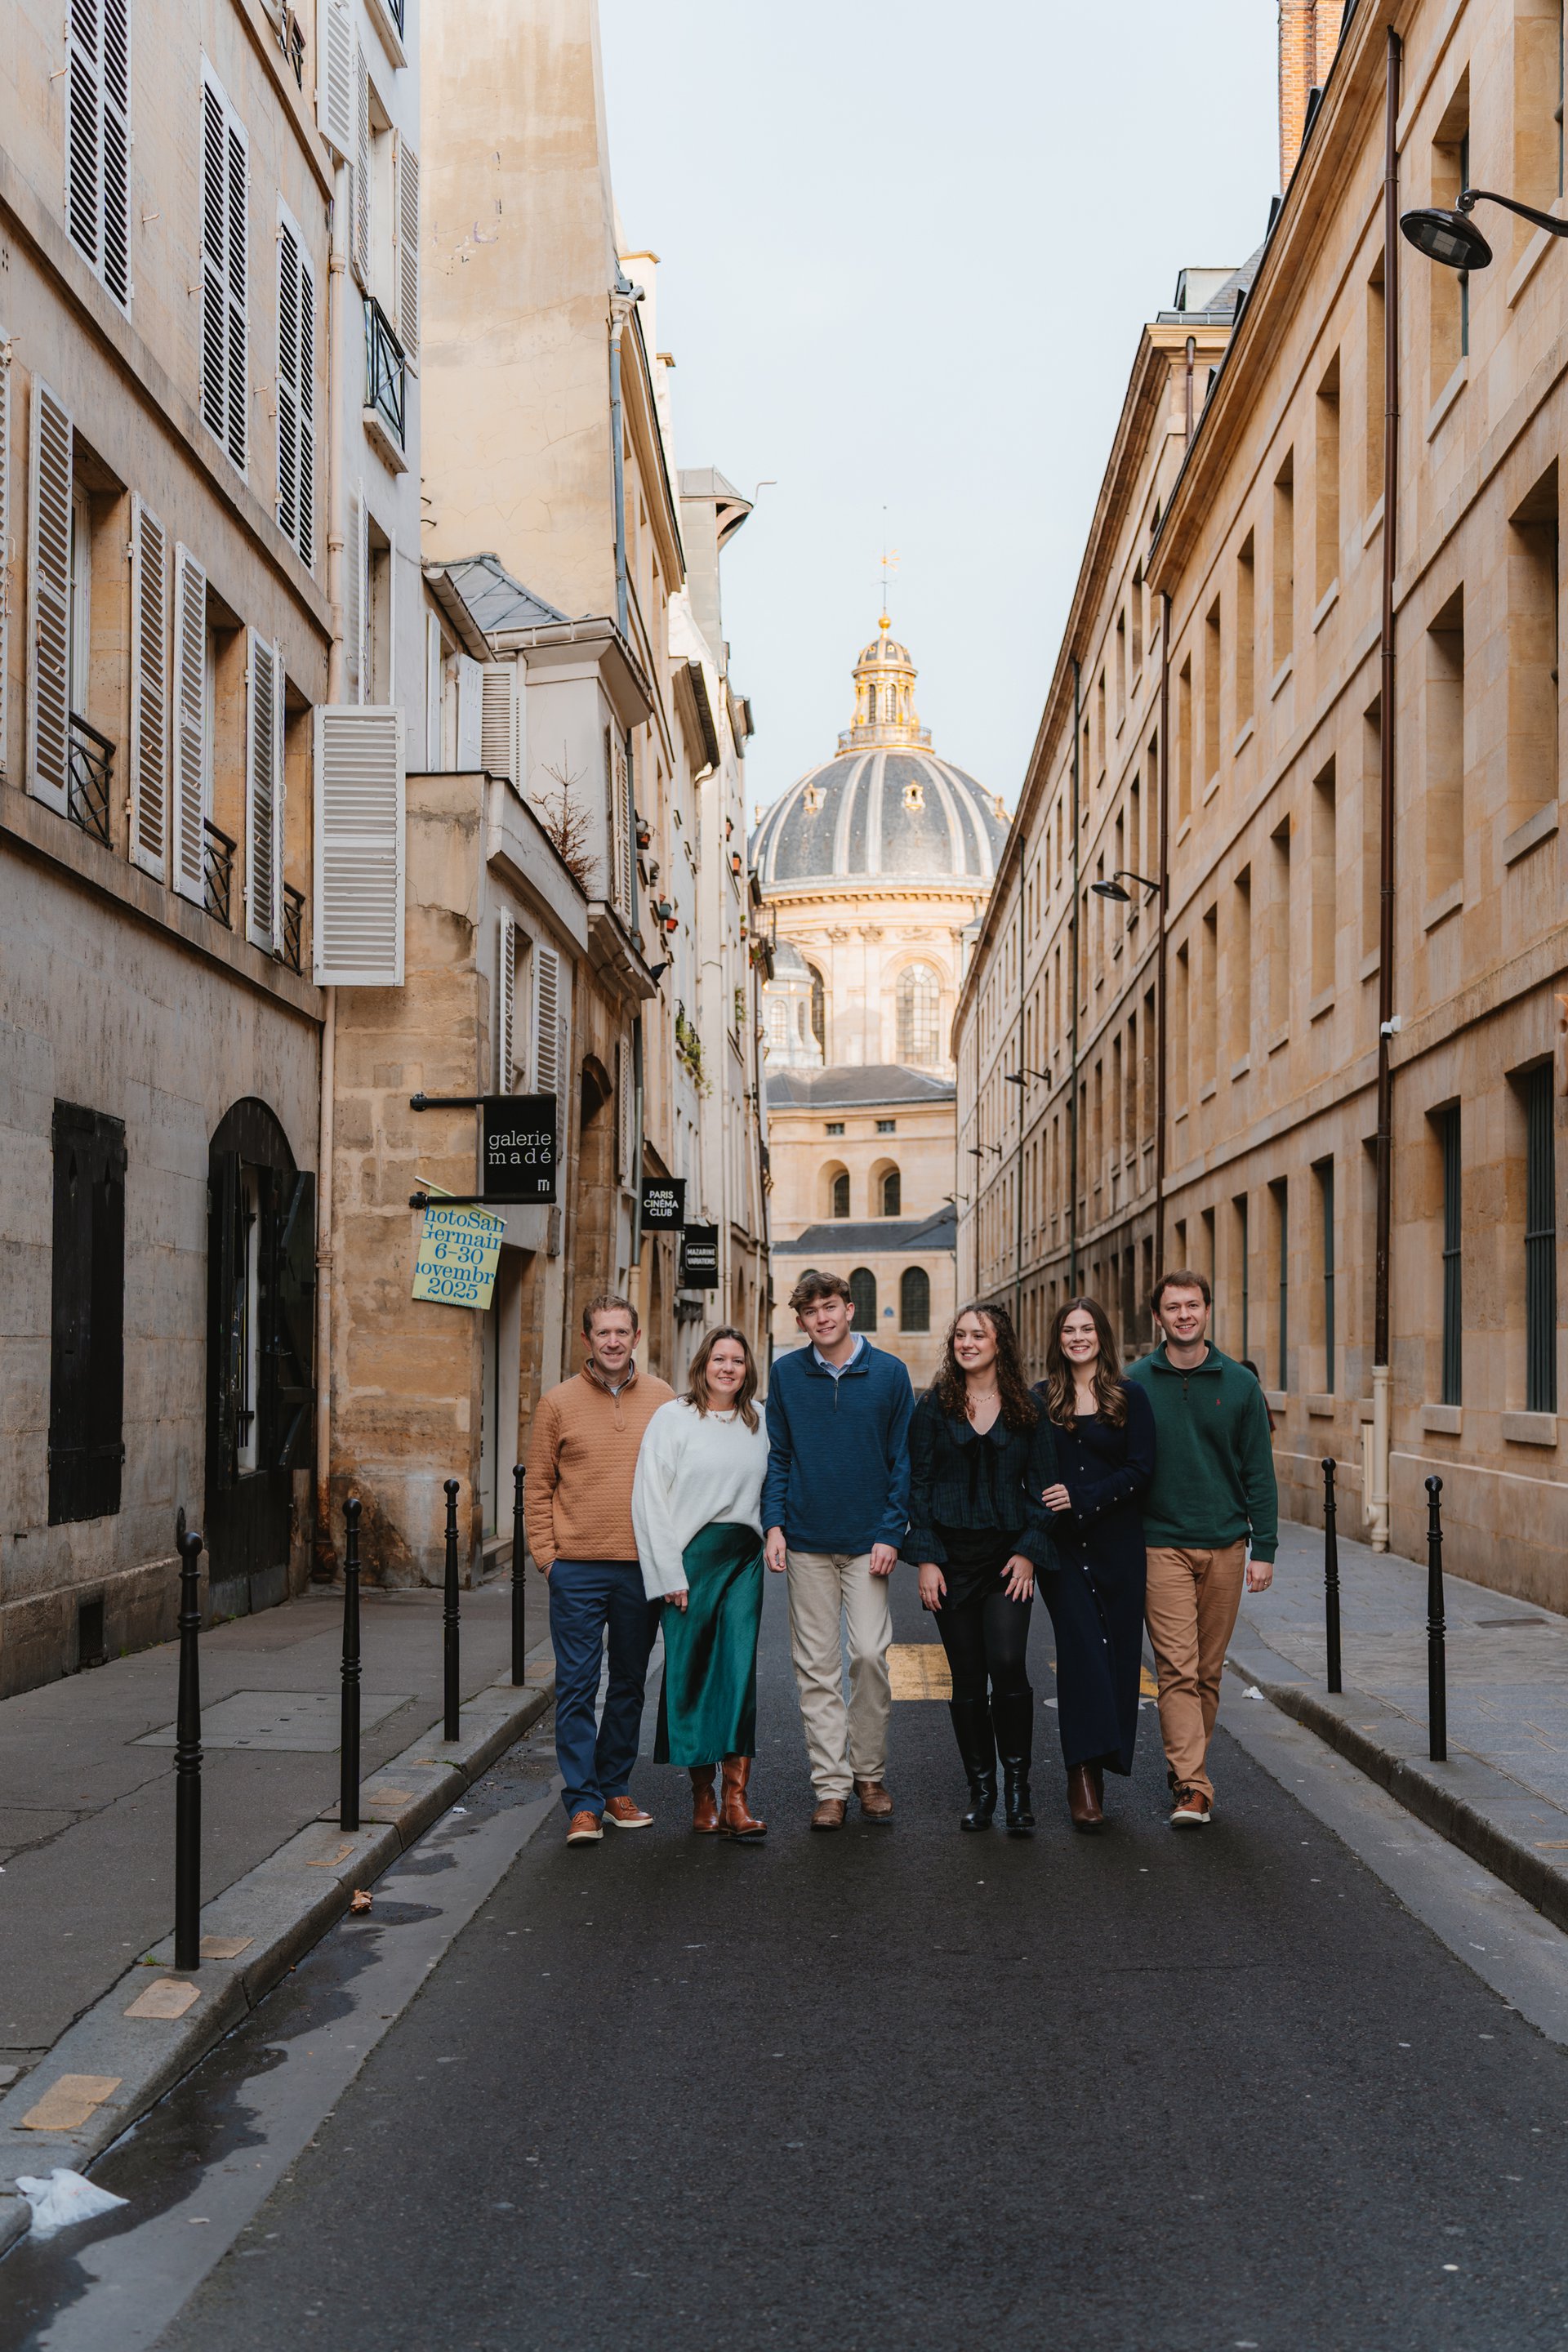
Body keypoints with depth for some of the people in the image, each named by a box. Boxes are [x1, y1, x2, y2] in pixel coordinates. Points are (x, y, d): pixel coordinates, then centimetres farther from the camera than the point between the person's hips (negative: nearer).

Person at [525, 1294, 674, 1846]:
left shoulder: (663, 1401, 5)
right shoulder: (559, 1403, 1)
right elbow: (538, 1486, 4)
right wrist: (546, 1555, -3)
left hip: (643, 1569, 2)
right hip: (577, 1571, -2)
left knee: (629, 1685, 12)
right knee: (576, 1688, -2)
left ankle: (615, 1788, 25)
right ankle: (583, 1805, 2)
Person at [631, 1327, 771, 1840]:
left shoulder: (758, 1421, 11)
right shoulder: (672, 1418, 0)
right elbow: (649, 1500, -4)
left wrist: (768, 1540, 9)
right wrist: (669, 1575, -8)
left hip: (743, 1557, 3)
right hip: (690, 1554, -3)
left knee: (739, 1671, -6)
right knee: (690, 1673, 1)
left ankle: (736, 1797, -8)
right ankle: (701, 1794, 12)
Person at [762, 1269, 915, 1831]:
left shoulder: (888, 1373, 0)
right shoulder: (786, 1374, 5)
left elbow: (903, 1461, 2)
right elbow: (777, 1456, 9)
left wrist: (891, 1533, -6)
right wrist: (774, 1524, -2)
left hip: (867, 1539, -1)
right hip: (806, 1541, 2)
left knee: (869, 1654, -7)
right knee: (816, 1667, 3)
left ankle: (870, 1774, 10)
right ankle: (831, 1785, 9)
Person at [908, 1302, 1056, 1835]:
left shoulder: (1028, 1409, 5)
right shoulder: (935, 1406, 4)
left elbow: (1042, 1485, 7)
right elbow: (918, 1485, 3)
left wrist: (1029, 1552, -4)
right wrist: (925, 1558, -4)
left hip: (1008, 1555, -1)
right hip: (952, 1556, 1)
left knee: (1008, 1665, -15)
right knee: (967, 1678, 4)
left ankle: (1017, 1781, 0)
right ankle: (980, 1787, 16)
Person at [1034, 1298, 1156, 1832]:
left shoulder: (1130, 1398, 4)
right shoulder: (1040, 1401, 8)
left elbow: (1141, 1470, -4)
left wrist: (1081, 1497, -14)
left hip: (1117, 1543, 0)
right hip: (1061, 1545, 0)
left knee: (1116, 1650, 2)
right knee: (1080, 1646, -10)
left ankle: (1091, 1767, 15)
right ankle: (1083, 1773, -12)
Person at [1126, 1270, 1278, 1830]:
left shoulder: (1239, 1383, 4)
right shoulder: (1136, 1383, 2)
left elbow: (1258, 1471, 6)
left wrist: (1264, 1547, 1)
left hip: (1225, 1544, 2)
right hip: (1161, 1545, -2)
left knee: (1208, 1670, 9)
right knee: (1177, 1667, -10)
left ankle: (1186, 1765, 24)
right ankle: (1191, 1786, -12)